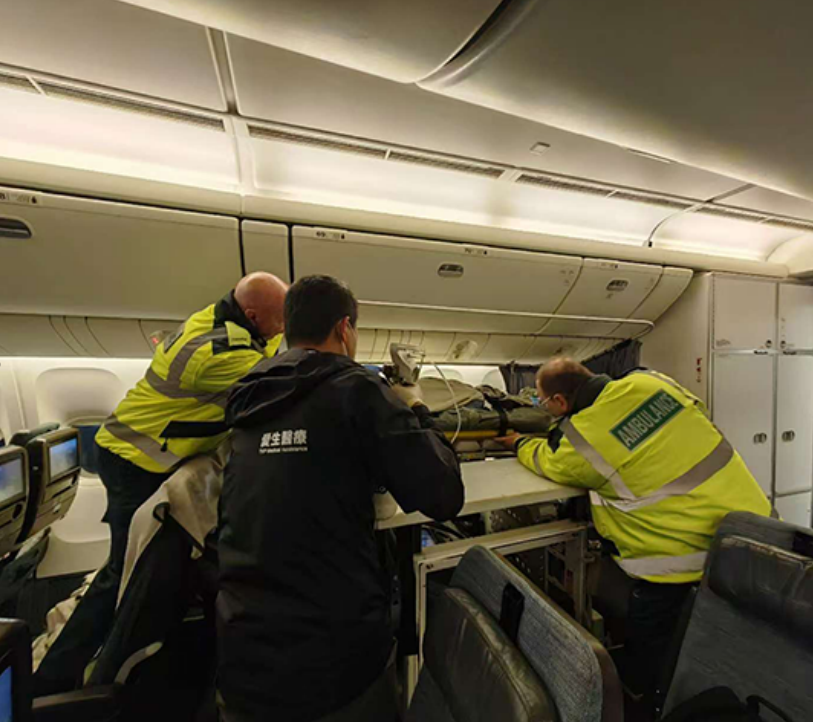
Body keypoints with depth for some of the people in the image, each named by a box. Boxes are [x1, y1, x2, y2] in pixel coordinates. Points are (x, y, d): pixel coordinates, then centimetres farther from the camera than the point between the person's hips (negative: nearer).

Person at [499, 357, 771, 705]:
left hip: (691, 550, -7)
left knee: (644, 670, 18)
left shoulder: (582, 436, -23)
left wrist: (521, 444, 21)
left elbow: (549, 463, 0)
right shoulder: (649, 381, -5)